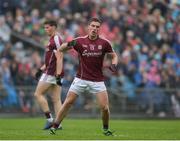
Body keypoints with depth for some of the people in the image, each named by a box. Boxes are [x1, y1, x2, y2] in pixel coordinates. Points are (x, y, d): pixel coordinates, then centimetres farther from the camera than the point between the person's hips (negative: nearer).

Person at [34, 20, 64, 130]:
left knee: (38, 94, -4)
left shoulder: (56, 39, -13)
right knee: (56, 99, 5)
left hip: (51, 73, -10)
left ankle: (49, 118, -8)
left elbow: (59, 58, -20)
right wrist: (41, 69, 24)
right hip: (55, 74, 10)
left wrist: (58, 75, -24)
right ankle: (58, 123, 1)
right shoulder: (53, 39, 19)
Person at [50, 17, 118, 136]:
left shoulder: (104, 43, -5)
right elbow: (60, 49, -1)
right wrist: (69, 44, -22)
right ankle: (55, 126, 5)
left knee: (105, 108, -8)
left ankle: (106, 128, 18)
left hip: (97, 80, 0)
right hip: (81, 79, 0)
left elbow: (114, 56, 9)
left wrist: (114, 65, -13)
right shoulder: (80, 41, -4)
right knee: (68, 103, -5)